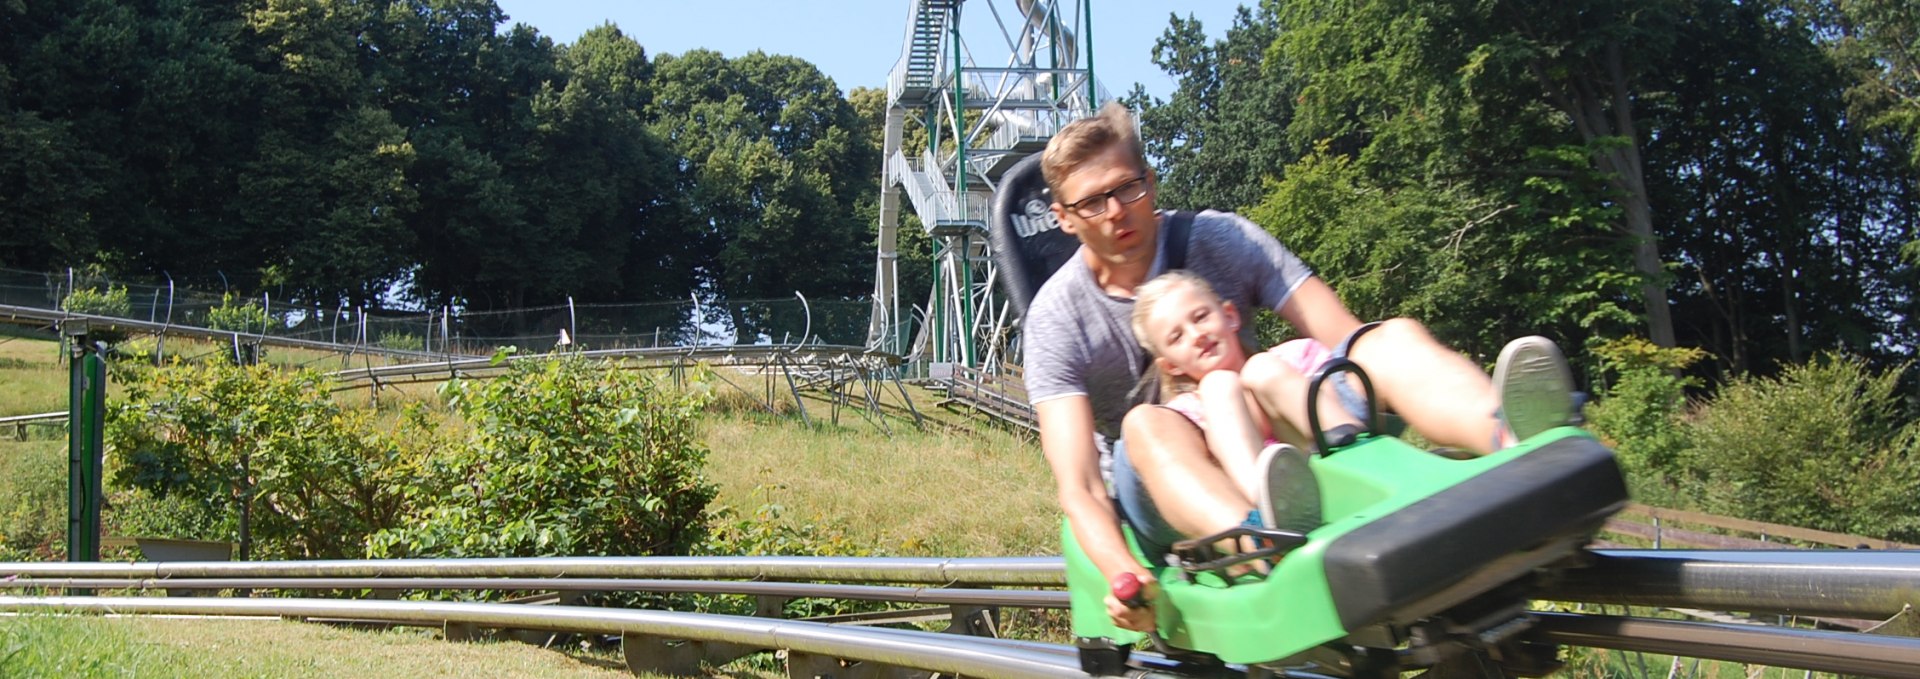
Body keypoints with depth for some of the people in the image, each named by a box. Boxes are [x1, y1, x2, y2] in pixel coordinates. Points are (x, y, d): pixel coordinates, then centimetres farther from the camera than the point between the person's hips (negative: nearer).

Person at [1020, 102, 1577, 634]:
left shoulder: (1219, 238, 0)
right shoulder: (1056, 319, -7)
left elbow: (1348, 339, -9)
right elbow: (1078, 486, -18)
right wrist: (1119, 572, -39)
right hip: (1161, 494, -2)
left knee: (1394, 338, -21)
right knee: (1146, 424, -37)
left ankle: (1514, 442, -54)